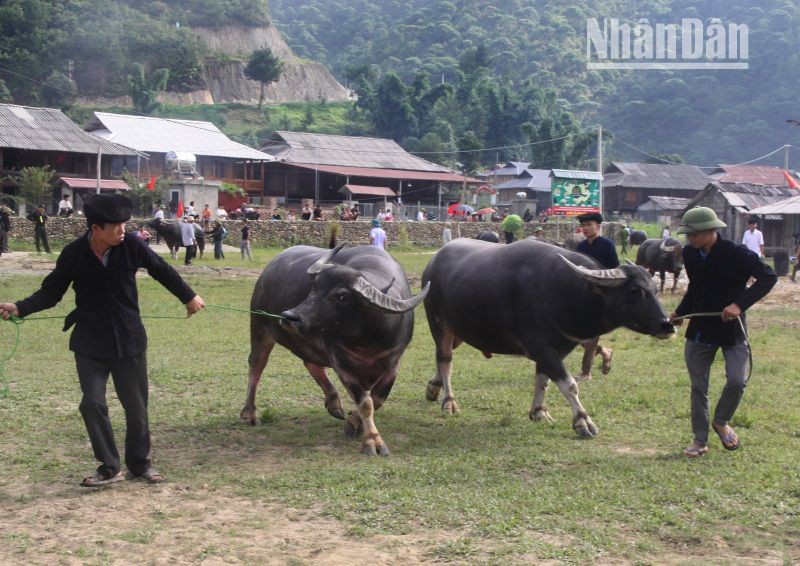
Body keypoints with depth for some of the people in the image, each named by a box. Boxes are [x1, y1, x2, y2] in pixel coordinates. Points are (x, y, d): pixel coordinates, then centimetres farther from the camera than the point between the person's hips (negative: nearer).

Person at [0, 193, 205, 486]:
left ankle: (140, 463, 27)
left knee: (136, 406, 9)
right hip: (90, 344, -1)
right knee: (93, 403, -6)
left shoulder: (131, 245, -13)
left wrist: (189, 297, 13)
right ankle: (109, 467, 10)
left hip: (129, 340, 1)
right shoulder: (74, 253, -13)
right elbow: (51, 292, -4)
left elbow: (162, 270, 4)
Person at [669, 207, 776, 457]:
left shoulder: (736, 253, -18)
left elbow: (769, 277, -17)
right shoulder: (690, 253, -1)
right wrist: (680, 312, 6)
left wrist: (740, 304, -27)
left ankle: (721, 422, 16)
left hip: (731, 328, -4)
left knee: (737, 381, -13)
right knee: (698, 387, 7)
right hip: (699, 330, 4)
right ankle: (700, 440, 19)